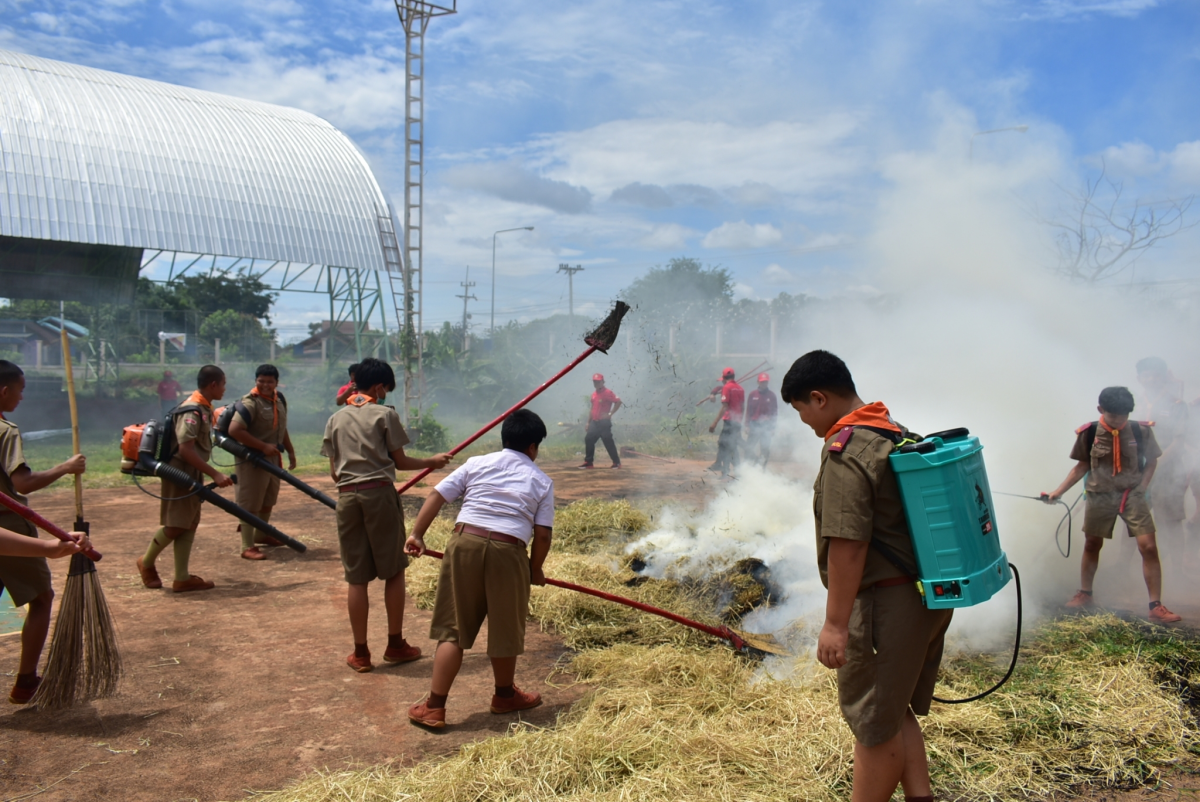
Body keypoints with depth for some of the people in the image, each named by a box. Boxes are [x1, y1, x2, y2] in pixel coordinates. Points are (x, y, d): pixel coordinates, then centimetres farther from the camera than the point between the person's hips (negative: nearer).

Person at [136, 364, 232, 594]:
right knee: (175, 526, -2)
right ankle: (147, 562, 21)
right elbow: (186, 450, -27)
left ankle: (182, 578, 12)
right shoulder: (192, 411, -20)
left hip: (192, 475, 10)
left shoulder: (204, 408, 9)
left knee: (189, 525, 8)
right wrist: (215, 474, -28)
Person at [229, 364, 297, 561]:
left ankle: (261, 535, 39)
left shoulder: (280, 399, 7)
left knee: (268, 501, 21)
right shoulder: (249, 403, -19)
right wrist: (263, 447, -26)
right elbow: (234, 430, -27)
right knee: (250, 504, -2)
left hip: (273, 458, 8)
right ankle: (247, 547, 4)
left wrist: (291, 451, 19)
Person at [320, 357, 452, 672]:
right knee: (393, 572, 9)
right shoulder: (385, 414, 1)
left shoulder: (335, 419, 13)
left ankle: (361, 653, 11)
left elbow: (334, 472, 12)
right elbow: (399, 461, 2)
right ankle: (395, 645, 15)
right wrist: (431, 462, 17)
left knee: (356, 578, 7)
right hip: (380, 493, -4)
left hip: (347, 496, 4)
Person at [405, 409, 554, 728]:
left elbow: (436, 496, 6)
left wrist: (417, 534, 10)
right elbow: (542, 534, 3)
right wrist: (535, 569, 16)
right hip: (508, 552, -1)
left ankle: (434, 707, 11)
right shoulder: (541, 481, 10)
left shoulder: (477, 464, 13)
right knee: (505, 631, 16)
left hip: (465, 543, 1)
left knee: (453, 629, 9)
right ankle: (505, 695, 36)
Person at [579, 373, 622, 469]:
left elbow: (618, 402, -17)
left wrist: (610, 414, -19)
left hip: (604, 422, -8)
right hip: (594, 422, 8)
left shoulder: (607, 392, -11)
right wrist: (588, 422, 19)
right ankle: (588, 462, 11)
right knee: (588, 439, 3)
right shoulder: (594, 394, 15)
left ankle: (617, 462, 2)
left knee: (608, 442, -7)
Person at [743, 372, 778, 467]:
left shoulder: (771, 395, 3)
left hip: (766, 426, 0)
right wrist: (747, 425, 0)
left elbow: (775, 412, 6)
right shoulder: (753, 394, 3)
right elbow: (748, 410, 5)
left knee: (765, 449, 0)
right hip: (754, 425, 0)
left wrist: (773, 428, 2)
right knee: (749, 448, -1)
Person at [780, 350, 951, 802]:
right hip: (927, 596, 10)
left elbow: (847, 544, -24)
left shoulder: (845, 451, -19)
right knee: (896, 713, 21)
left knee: (873, 722, 5)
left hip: (886, 606, -10)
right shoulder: (898, 434, 11)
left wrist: (835, 623, -21)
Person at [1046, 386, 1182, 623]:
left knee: (1149, 547, -10)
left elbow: (1151, 461, 5)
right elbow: (1082, 465, 4)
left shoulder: (1141, 431, -9)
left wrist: (1141, 488, -7)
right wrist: (1059, 491, 0)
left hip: (1131, 495, -1)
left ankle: (1156, 606, -2)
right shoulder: (1089, 433, -9)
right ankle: (1084, 595, 31)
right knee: (1091, 545, 13)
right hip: (1100, 496, 1)